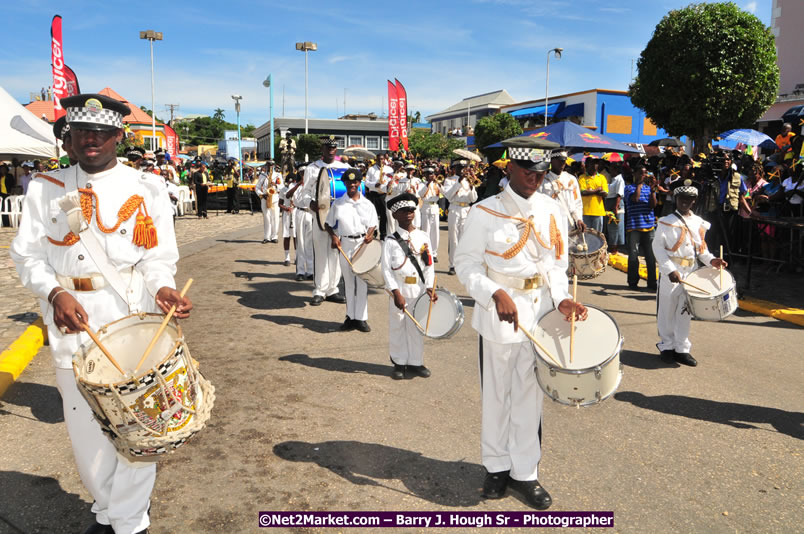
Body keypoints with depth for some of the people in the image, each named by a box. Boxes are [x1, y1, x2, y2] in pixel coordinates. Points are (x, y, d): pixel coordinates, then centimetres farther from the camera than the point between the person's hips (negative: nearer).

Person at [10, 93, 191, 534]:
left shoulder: (147, 189, 4)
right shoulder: (45, 189, 7)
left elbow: (158, 258, 3)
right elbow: (28, 255, 5)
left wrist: (162, 288, -19)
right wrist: (55, 293, -14)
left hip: (133, 321, -1)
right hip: (72, 325, 1)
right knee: (86, 426, 8)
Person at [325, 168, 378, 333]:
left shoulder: (367, 204, 7)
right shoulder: (338, 203, 7)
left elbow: (373, 224, 8)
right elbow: (329, 224, 9)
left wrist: (369, 234, -13)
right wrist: (333, 236, -9)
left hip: (363, 244, -1)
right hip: (345, 244, 1)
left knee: (362, 280, -4)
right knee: (348, 281, 7)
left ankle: (361, 318, 2)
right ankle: (351, 316, 15)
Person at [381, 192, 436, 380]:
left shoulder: (423, 237, 6)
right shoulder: (391, 241, -3)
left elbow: (429, 264, 5)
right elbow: (386, 269, -8)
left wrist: (429, 287, -7)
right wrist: (396, 292, -15)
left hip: (419, 291, 2)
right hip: (399, 292, -2)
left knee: (416, 327, 10)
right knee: (397, 328, 6)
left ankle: (416, 362, 21)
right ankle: (399, 363, 18)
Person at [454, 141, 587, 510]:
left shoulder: (552, 211, 3)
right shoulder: (485, 212, -9)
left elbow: (557, 263, 8)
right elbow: (466, 263, -9)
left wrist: (562, 298, -10)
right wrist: (495, 294, -25)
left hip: (539, 311, 3)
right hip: (498, 314, -3)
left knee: (530, 395, 11)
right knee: (496, 394, 11)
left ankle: (525, 472, 26)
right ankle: (497, 467, 30)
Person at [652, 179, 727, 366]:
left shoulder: (699, 223, 9)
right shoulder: (666, 222, -6)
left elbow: (701, 248, 15)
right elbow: (658, 247, -10)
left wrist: (711, 260, -5)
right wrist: (670, 270, -19)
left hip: (691, 273, 4)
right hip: (670, 275, -4)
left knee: (685, 311, 10)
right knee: (667, 311, 4)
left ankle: (682, 349, 18)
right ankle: (667, 346, 19)